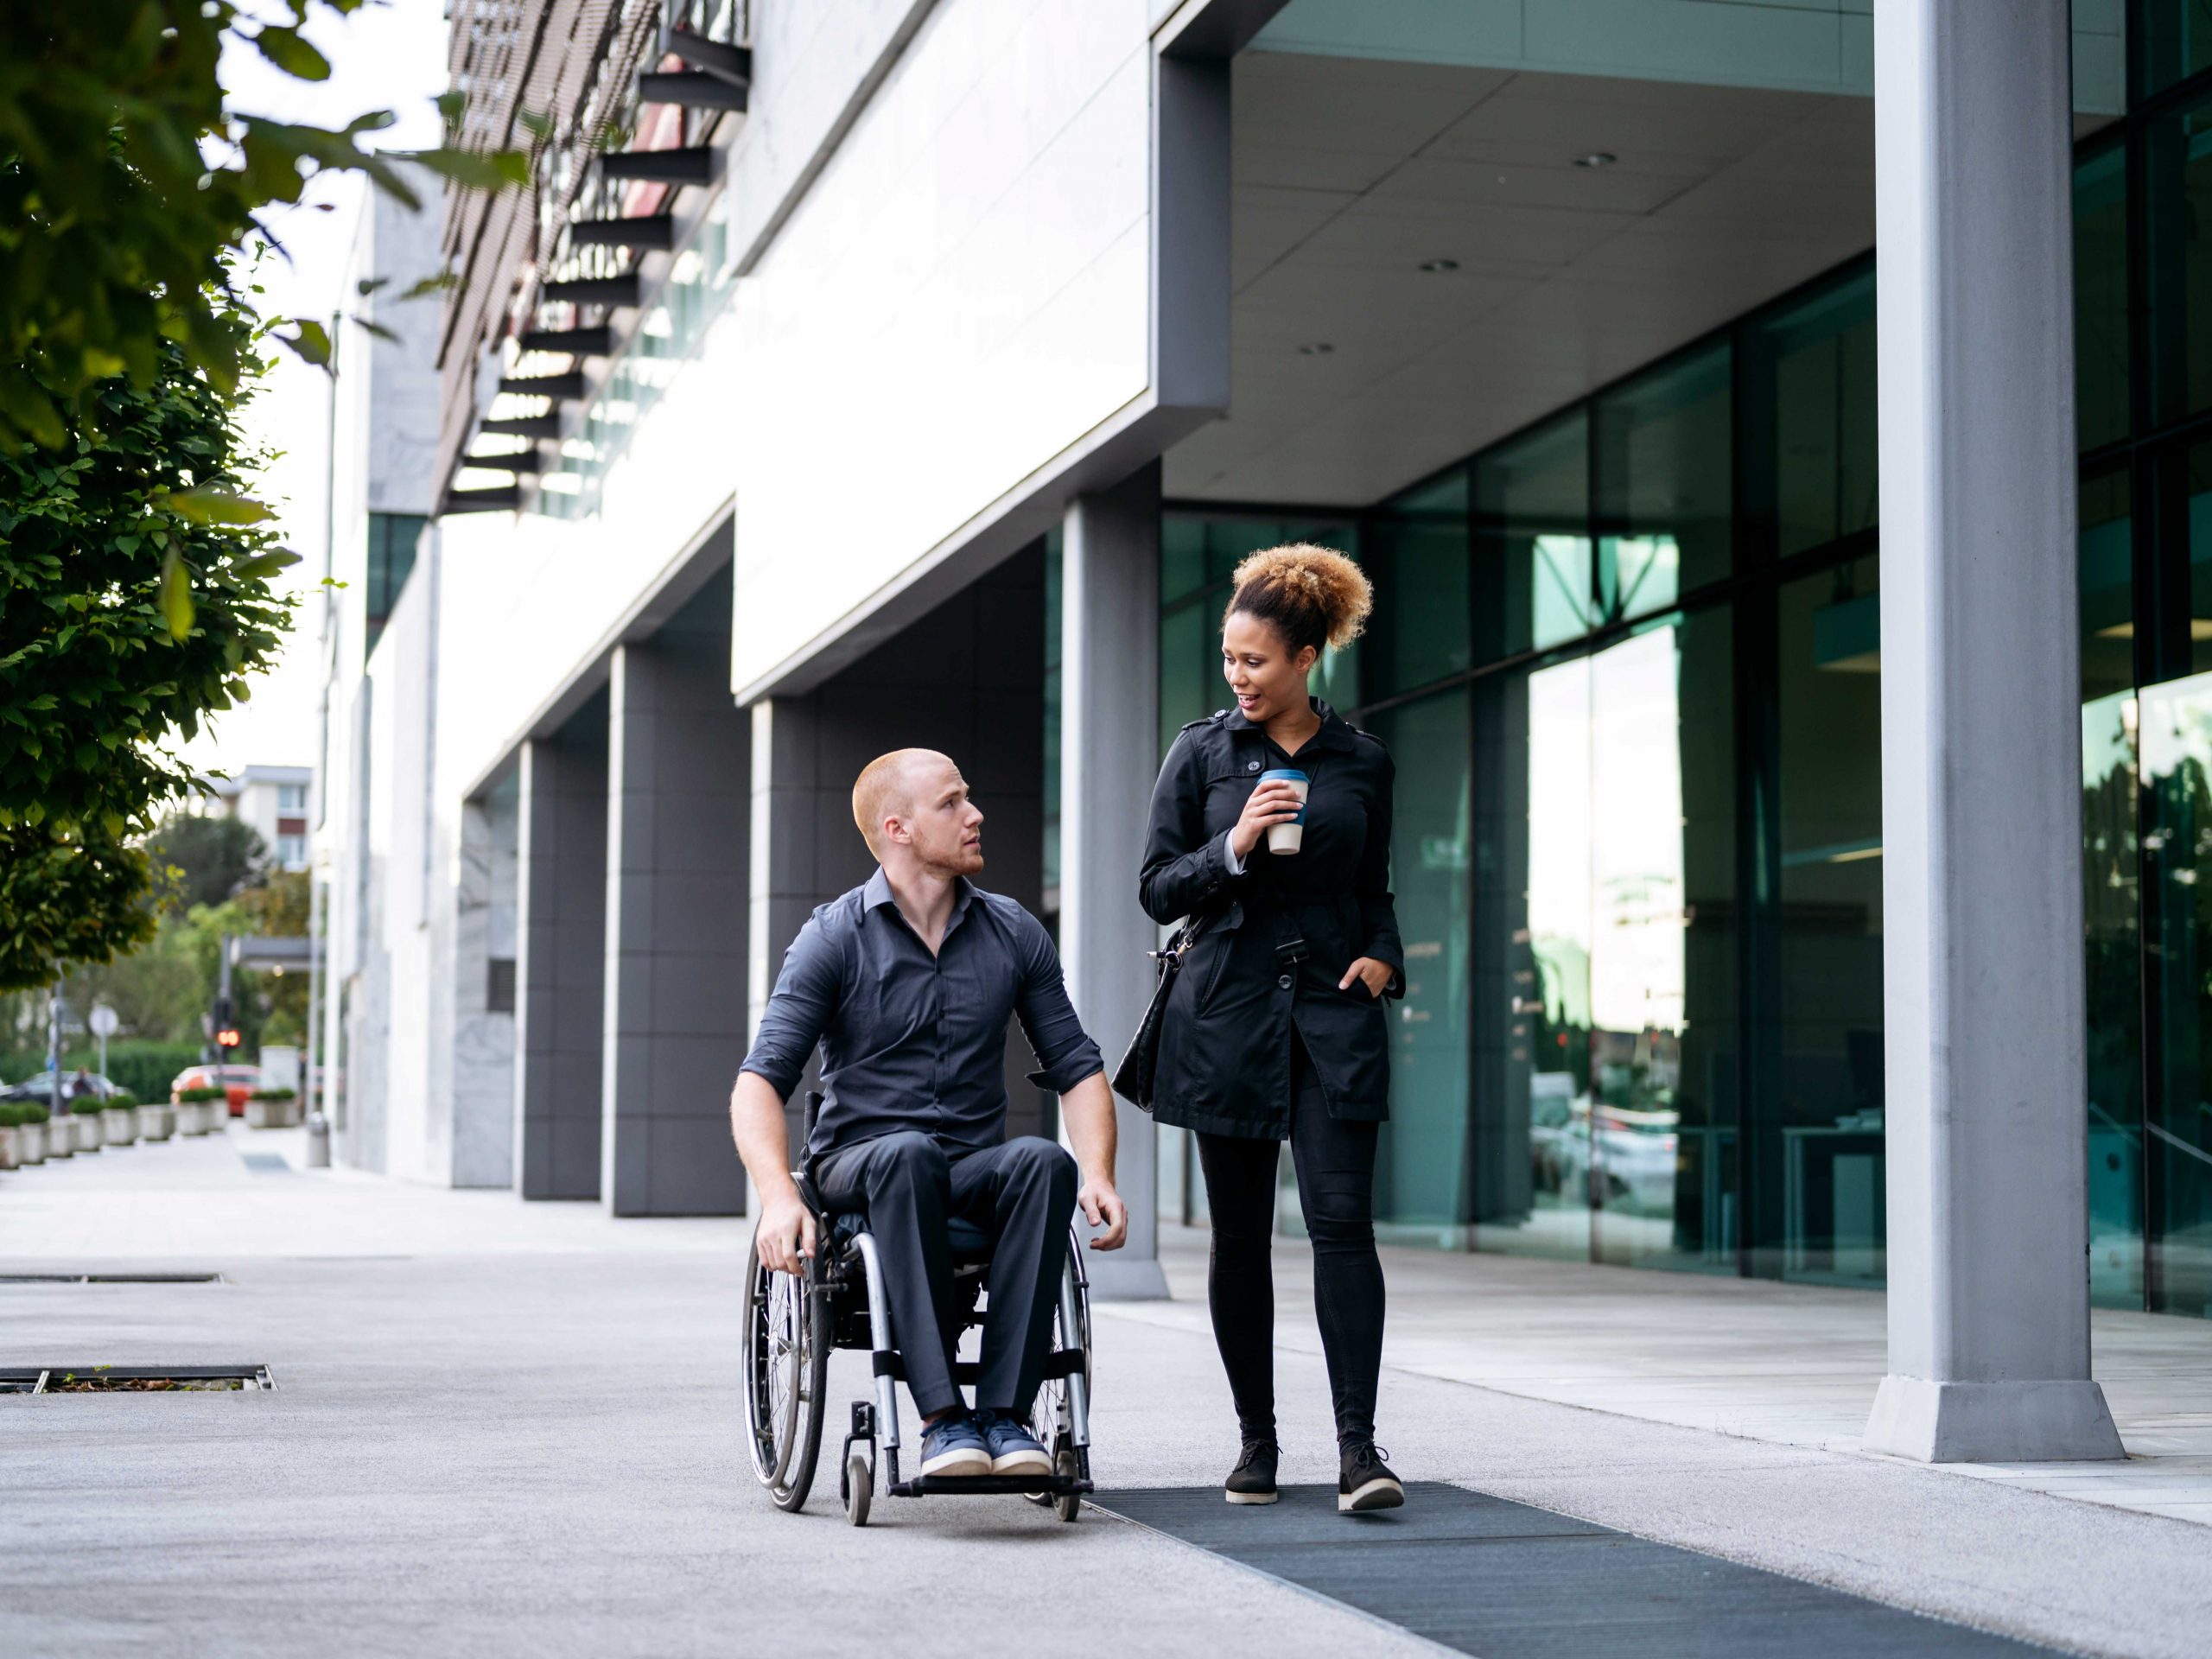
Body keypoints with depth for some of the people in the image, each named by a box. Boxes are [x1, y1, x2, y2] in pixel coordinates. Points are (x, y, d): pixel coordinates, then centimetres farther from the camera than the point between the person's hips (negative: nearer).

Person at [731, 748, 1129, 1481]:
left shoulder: (1015, 934, 9)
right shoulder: (835, 938, -2)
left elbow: (1076, 1067, 11)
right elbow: (760, 1080, -10)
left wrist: (1098, 1175, -8)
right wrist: (778, 1197, -28)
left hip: (975, 1169, 3)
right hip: (859, 1165, -3)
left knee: (1044, 1161, -31)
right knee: (909, 1154, -37)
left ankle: (1005, 1413, -34)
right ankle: (943, 1419, -39)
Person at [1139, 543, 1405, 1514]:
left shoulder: (1362, 764, 8)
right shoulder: (1203, 752, 4)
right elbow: (1158, 888, 3)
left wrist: (1382, 958, -1)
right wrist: (1236, 845, -13)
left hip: (1334, 1011, 0)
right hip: (1229, 1010, 0)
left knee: (1342, 1217, -11)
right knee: (1240, 1233, 4)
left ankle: (1357, 1444, -12)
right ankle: (1256, 1440, 15)